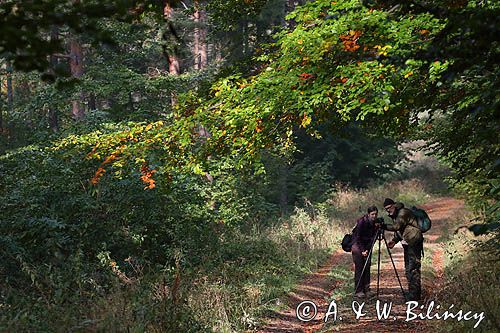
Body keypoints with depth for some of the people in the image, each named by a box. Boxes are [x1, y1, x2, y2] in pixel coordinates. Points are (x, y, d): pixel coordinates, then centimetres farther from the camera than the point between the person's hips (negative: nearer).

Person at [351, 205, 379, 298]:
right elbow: (358, 237, -16)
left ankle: (366, 289, 6)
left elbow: (373, 237, -2)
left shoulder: (376, 223, -3)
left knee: (367, 267, 1)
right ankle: (358, 291, -11)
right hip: (357, 244, -6)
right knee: (359, 267, -10)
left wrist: (367, 249, -13)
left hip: (367, 246, 6)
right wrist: (362, 250, -19)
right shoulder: (361, 222, -19)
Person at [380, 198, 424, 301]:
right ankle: (412, 292, 20)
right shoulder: (395, 215, 16)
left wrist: (383, 226, -28)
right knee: (408, 269, 12)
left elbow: (397, 227, -27)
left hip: (414, 242, -10)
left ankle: (415, 294, -13)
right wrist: (394, 241, 6)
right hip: (407, 243, 10)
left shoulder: (403, 213, -14)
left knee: (413, 269, -12)